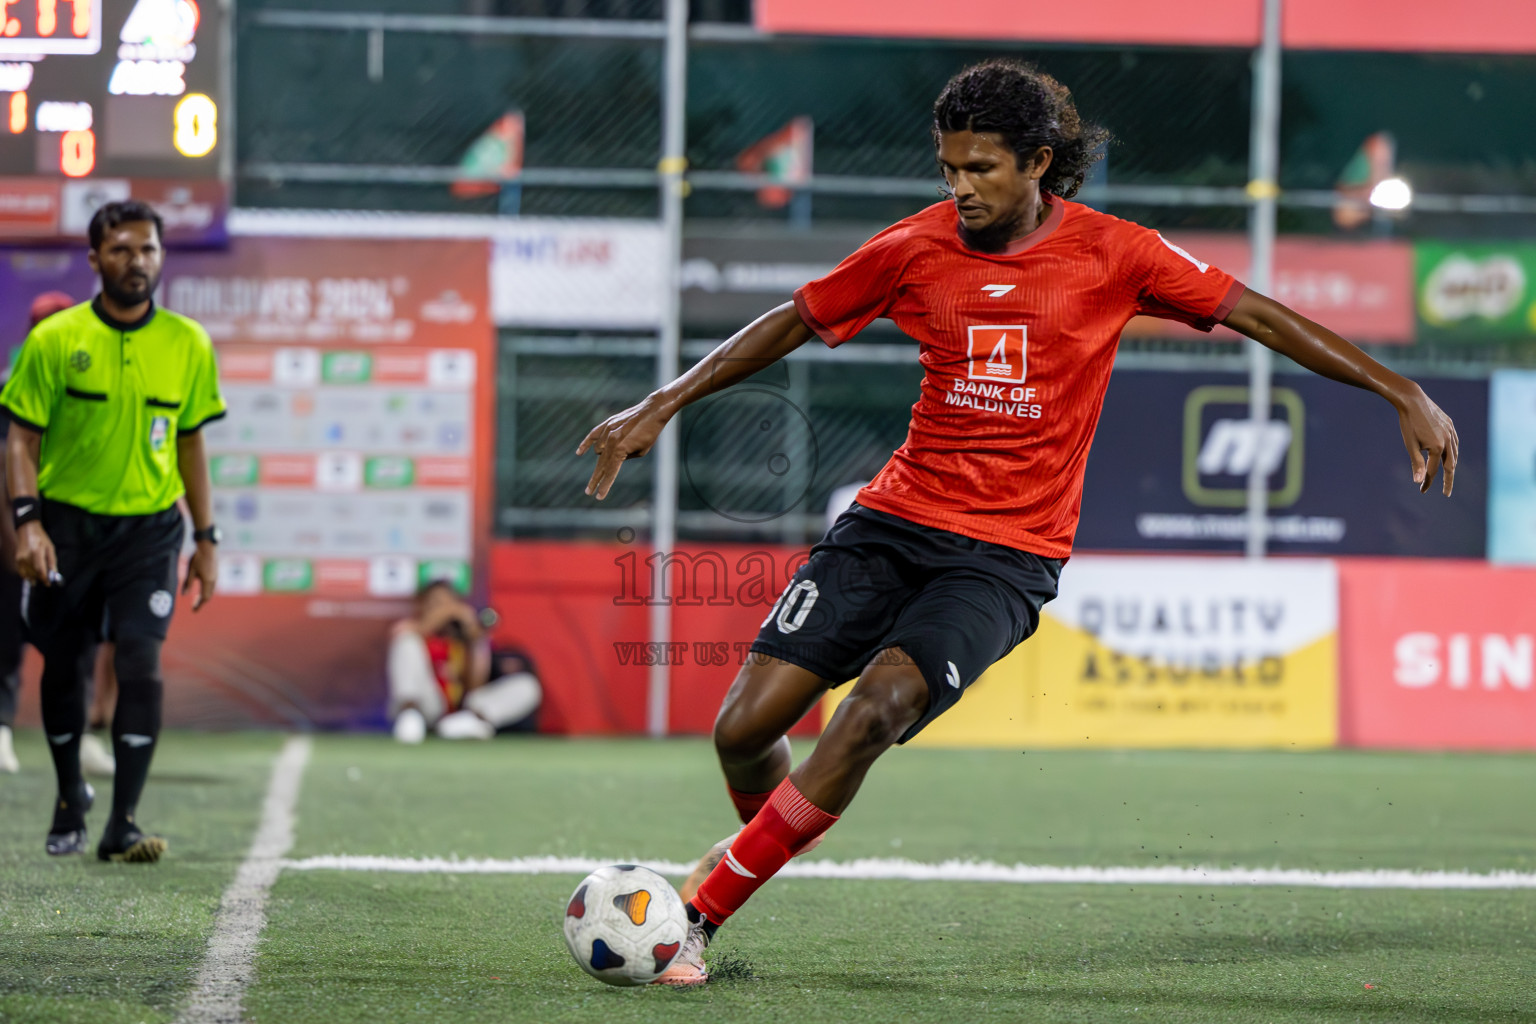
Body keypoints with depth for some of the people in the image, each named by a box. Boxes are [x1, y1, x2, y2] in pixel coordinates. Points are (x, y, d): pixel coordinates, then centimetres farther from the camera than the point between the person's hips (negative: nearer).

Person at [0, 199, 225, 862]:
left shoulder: (187, 344, 2)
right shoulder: (54, 340, -4)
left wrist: (206, 540, 10)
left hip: (150, 527, 0)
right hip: (68, 524, 0)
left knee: (141, 662, -13)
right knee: (65, 665, 8)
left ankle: (122, 824, -11)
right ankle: (69, 797, 31)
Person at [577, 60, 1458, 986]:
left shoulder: (1111, 254, -5)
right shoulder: (916, 248, 0)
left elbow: (1260, 317, 0)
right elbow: (794, 324, 13)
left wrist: (1403, 394, -4)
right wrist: (662, 408, 12)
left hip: (1008, 553, -3)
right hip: (894, 520, 3)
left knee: (879, 706, -27)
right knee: (746, 725, -10)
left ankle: (703, 913, -17)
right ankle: (762, 843, 27)